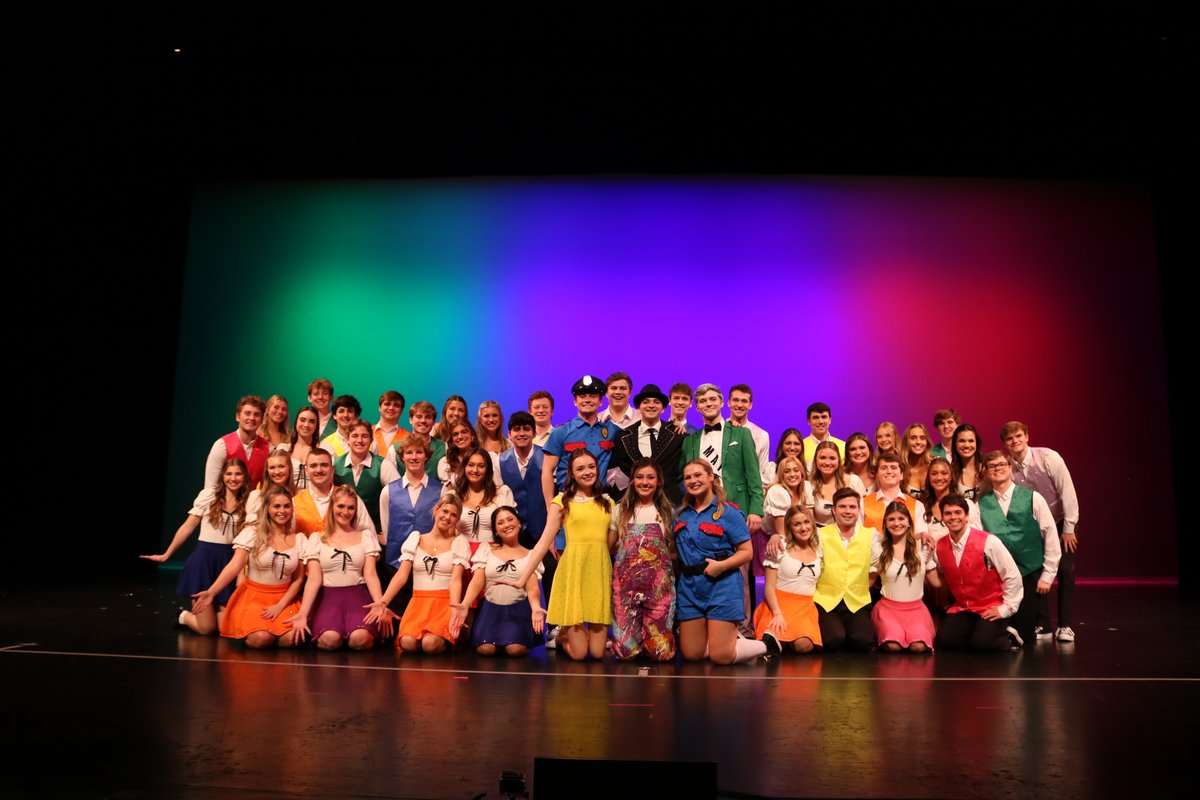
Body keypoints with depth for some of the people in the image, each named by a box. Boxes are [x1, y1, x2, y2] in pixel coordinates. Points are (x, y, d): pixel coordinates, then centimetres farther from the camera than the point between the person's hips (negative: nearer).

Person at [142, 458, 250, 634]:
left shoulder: (247, 502, 4)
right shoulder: (209, 494, -2)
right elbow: (188, 527, 0)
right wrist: (166, 555, 1)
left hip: (229, 561, 3)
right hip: (204, 558, -3)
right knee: (206, 628, -4)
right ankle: (185, 616, 29)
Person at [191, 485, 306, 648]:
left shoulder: (299, 539, 3)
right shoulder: (252, 533, -4)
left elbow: (298, 579, 4)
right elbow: (234, 566, -13)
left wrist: (280, 606, -9)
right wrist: (211, 592, -28)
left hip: (284, 598, 2)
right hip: (254, 596, -2)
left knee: (290, 639, -24)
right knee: (260, 639, -29)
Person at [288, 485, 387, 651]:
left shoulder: (366, 536, 12)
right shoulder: (316, 538, 11)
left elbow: (370, 574, 3)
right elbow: (314, 579, 1)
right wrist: (303, 612, -16)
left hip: (358, 594, 0)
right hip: (327, 595, 0)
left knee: (360, 639, -33)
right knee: (329, 639, -33)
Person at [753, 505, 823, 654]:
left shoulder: (818, 550, 11)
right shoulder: (780, 548, -2)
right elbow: (769, 587, -4)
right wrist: (777, 614, -17)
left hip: (806, 608, 5)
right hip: (779, 603, -4)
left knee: (805, 645, -26)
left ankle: (782, 641, 3)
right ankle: (771, 634, -4)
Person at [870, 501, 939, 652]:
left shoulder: (921, 546, 3)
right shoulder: (879, 548, 1)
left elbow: (937, 582, 7)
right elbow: (869, 581, 9)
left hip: (916, 608, 1)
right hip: (888, 607, -1)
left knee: (919, 646, -28)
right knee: (894, 646, -30)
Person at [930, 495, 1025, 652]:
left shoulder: (988, 542, -18)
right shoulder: (939, 547, -3)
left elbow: (1013, 576, -13)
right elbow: (941, 579, 15)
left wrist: (1006, 608, -12)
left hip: (992, 609, -4)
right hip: (962, 608, 4)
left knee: (981, 643, -26)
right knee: (943, 641, -17)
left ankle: (1009, 638, 5)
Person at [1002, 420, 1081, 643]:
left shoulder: (1048, 458, -23)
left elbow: (1067, 491, -19)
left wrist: (1068, 528, -16)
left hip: (1062, 521, -2)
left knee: (1065, 570, -7)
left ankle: (1065, 626, 2)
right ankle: (1042, 625, 9)